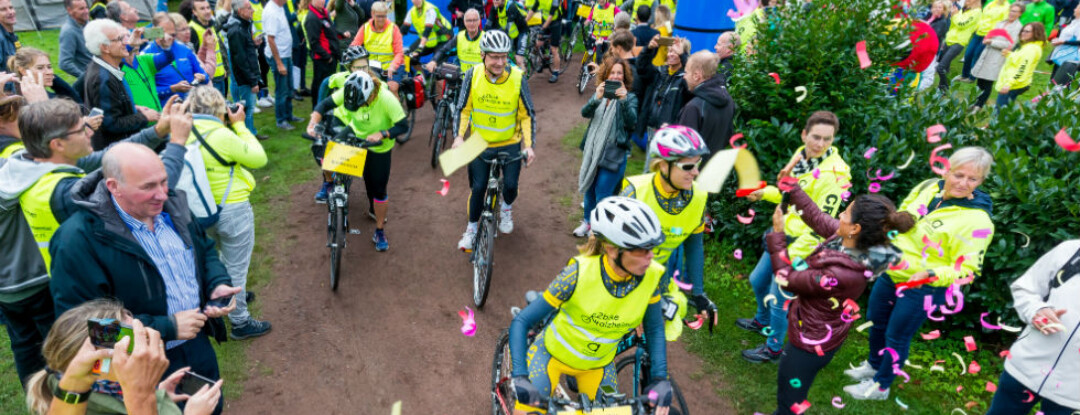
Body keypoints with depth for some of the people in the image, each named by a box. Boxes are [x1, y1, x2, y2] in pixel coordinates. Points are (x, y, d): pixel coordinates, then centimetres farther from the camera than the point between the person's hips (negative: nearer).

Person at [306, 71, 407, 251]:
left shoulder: (387, 99, -33)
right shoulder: (349, 92, -24)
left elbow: (403, 126, -29)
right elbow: (325, 104, -14)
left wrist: (381, 134, -43)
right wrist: (313, 123, -31)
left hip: (378, 146, -3)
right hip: (353, 132, 3)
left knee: (378, 188, 0)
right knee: (322, 150, -18)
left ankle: (380, 231, 18)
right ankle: (328, 182, 14)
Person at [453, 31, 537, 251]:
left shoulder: (517, 78, -17)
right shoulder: (473, 75, -14)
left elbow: (528, 115, -8)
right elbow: (463, 109, -5)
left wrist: (529, 145, -16)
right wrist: (459, 136, -17)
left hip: (510, 144, 0)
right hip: (480, 144, 1)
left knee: (510, 185, -1)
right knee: (478, 187, 2)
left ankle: (506, 208, 36)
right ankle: (472, 228, 25)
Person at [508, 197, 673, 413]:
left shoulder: (651, 276, -23)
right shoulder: (579, 273, -32)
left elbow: (654, 328, -6)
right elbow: (521, 322, -28)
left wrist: (660, 378, -17)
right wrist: (520, 377, -38)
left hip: (598, 365, 3)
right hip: (552, 353, -3)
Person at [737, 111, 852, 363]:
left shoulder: (833, 174, -23)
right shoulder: (801, 155, 0)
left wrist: (792, 255, -24)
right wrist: (763, 193, 11)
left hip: (802, 245, -8)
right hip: (782, 235, 8)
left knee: (778, 298, 3)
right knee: (758, 281, 23)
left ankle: (774, 348, 26)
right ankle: (763, 321, 51)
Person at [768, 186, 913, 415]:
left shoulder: (841, 275, -39)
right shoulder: (852, 241, -16)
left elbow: (789, 280, -25)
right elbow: (818, 218, 1)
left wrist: (777, 234, -18)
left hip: (811, 340, -9)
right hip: (819, 332, 9)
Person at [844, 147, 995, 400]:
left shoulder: (977, 220, -23)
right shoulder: (928, 187, -6)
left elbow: (966, 267, -21)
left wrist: (931, 274, -36)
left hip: (923, 289, -6)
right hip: (892, 273, 6)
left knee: (896, 337, 9)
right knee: (876, 322, 23)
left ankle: (880, 386, 32)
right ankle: (874, 365, 50)